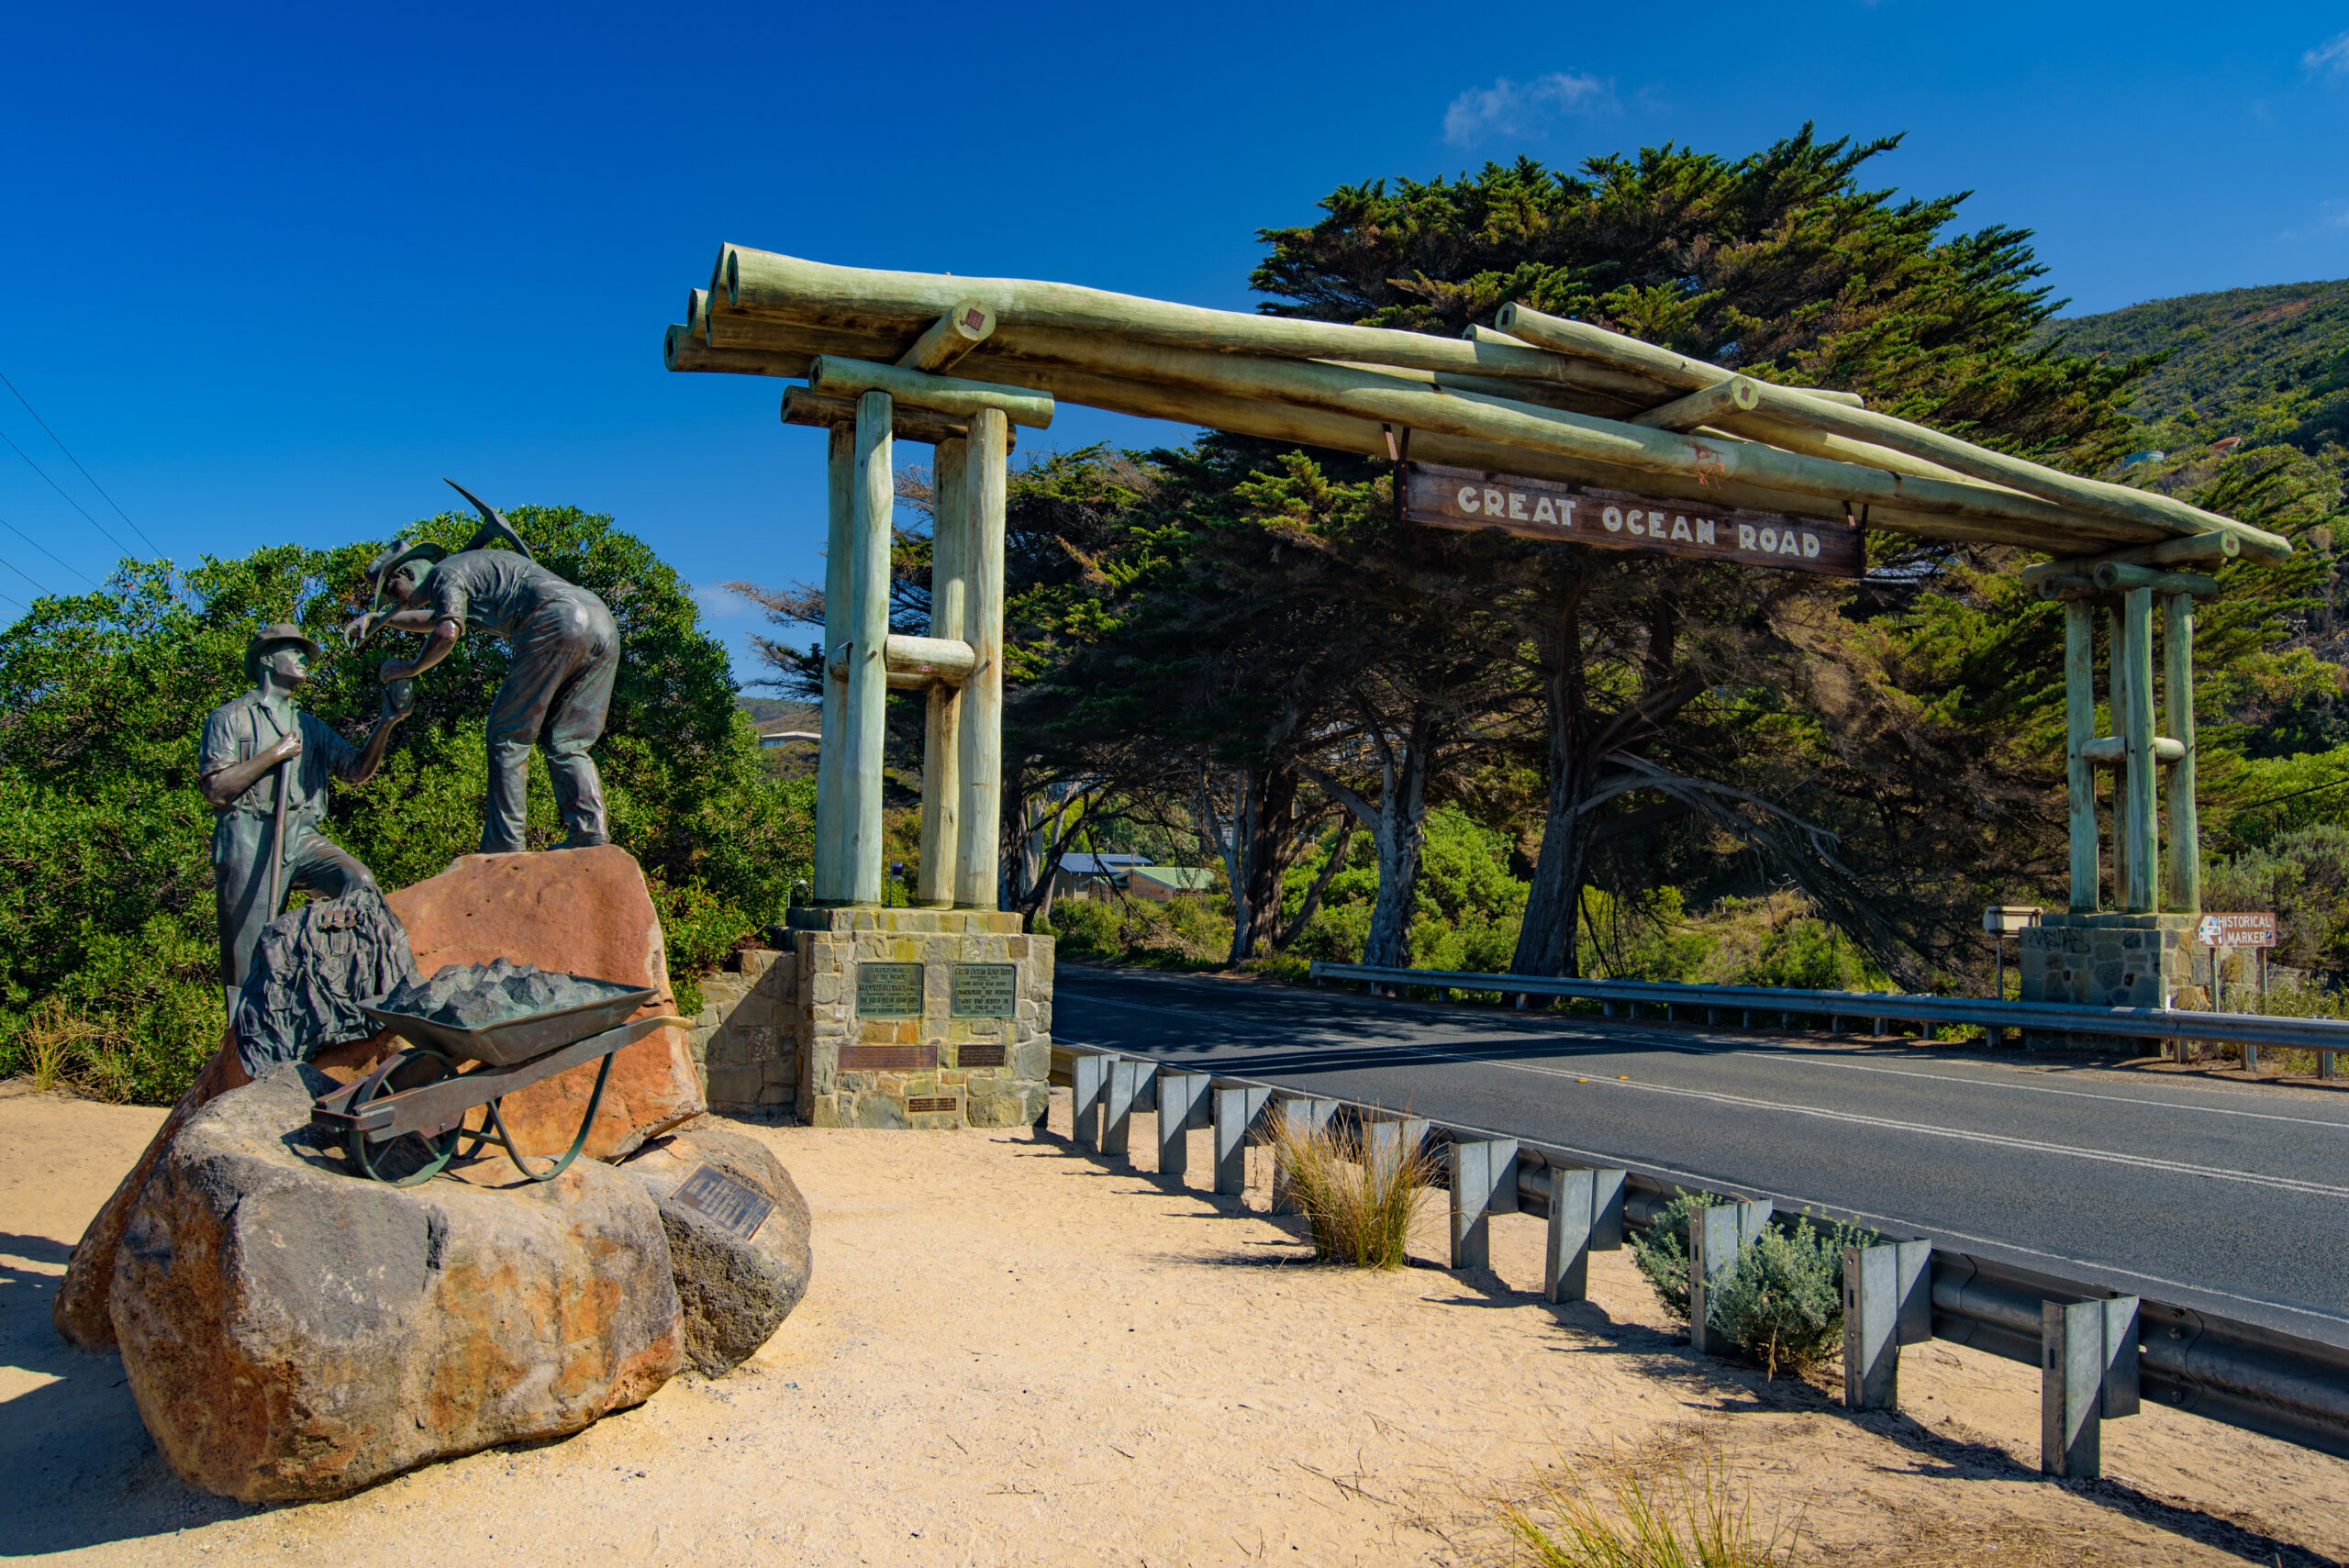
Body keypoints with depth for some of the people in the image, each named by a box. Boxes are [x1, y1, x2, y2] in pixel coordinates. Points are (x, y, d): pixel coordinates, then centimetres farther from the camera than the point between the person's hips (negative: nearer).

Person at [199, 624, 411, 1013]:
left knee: (360, 882, -27)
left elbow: (358, 769, 10)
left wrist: (386, 724, -2)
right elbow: (215, 789, -3)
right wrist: (274, 754, -5)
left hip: (302, 835, 4)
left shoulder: (312, 727, 24)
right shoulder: (230, 718, 9)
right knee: (248, 960, -5)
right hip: (250, 839, -4)